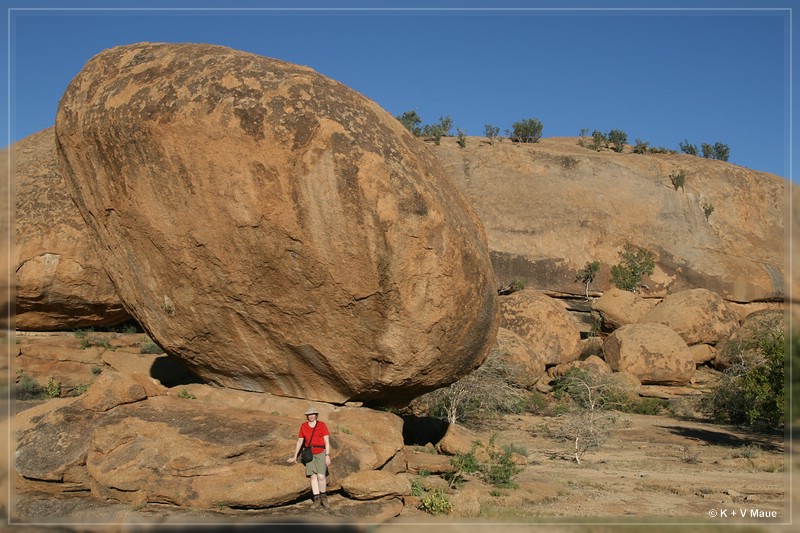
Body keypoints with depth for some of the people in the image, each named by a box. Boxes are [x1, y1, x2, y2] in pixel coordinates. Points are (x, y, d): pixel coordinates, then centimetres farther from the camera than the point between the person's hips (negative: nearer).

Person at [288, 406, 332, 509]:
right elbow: (300, 441, 10)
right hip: (310, 454, 3)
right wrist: (295, 456, 13)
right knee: (313, 476, -6)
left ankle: (323, 496, 7)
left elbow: (327, 441, -9)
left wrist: (327, 456, -16)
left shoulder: (322, 425, -7)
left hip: (321, 453, -3)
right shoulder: (303, 426, 2)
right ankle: (317, 499, -3)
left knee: (321, 476, -14)